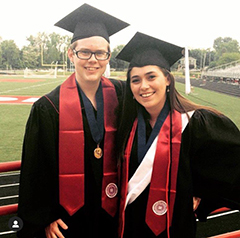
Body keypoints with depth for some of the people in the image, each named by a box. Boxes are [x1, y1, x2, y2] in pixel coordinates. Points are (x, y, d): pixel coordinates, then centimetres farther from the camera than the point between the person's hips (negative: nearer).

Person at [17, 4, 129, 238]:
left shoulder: (120, 95, -4)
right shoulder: (48, 108, -12)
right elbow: (36, 167, -7)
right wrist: (45, 218, -6)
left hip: (109, 211, 3)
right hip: (67, 216, -2)